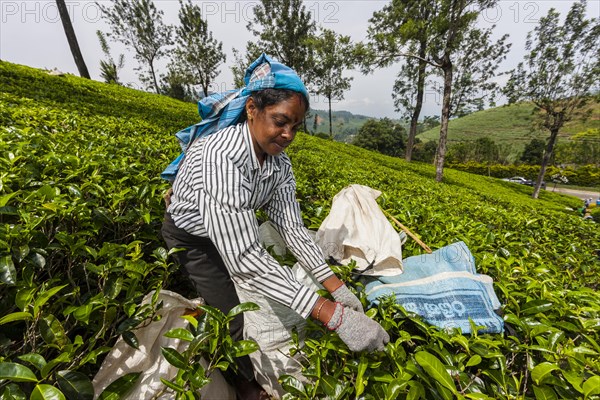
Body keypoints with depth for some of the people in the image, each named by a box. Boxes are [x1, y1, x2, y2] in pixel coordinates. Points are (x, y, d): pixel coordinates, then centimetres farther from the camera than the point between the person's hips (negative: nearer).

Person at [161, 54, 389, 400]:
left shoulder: (280, 162, -16)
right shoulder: (221, 156, -40)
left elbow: (292, 227, -16)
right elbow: (244, 258, -44)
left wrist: (338, 288, -22)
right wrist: (334, 316, -45)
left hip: (235, 230, 6)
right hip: (193, 237, -5)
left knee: (263, 298, 10)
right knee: (239, 314, -3)